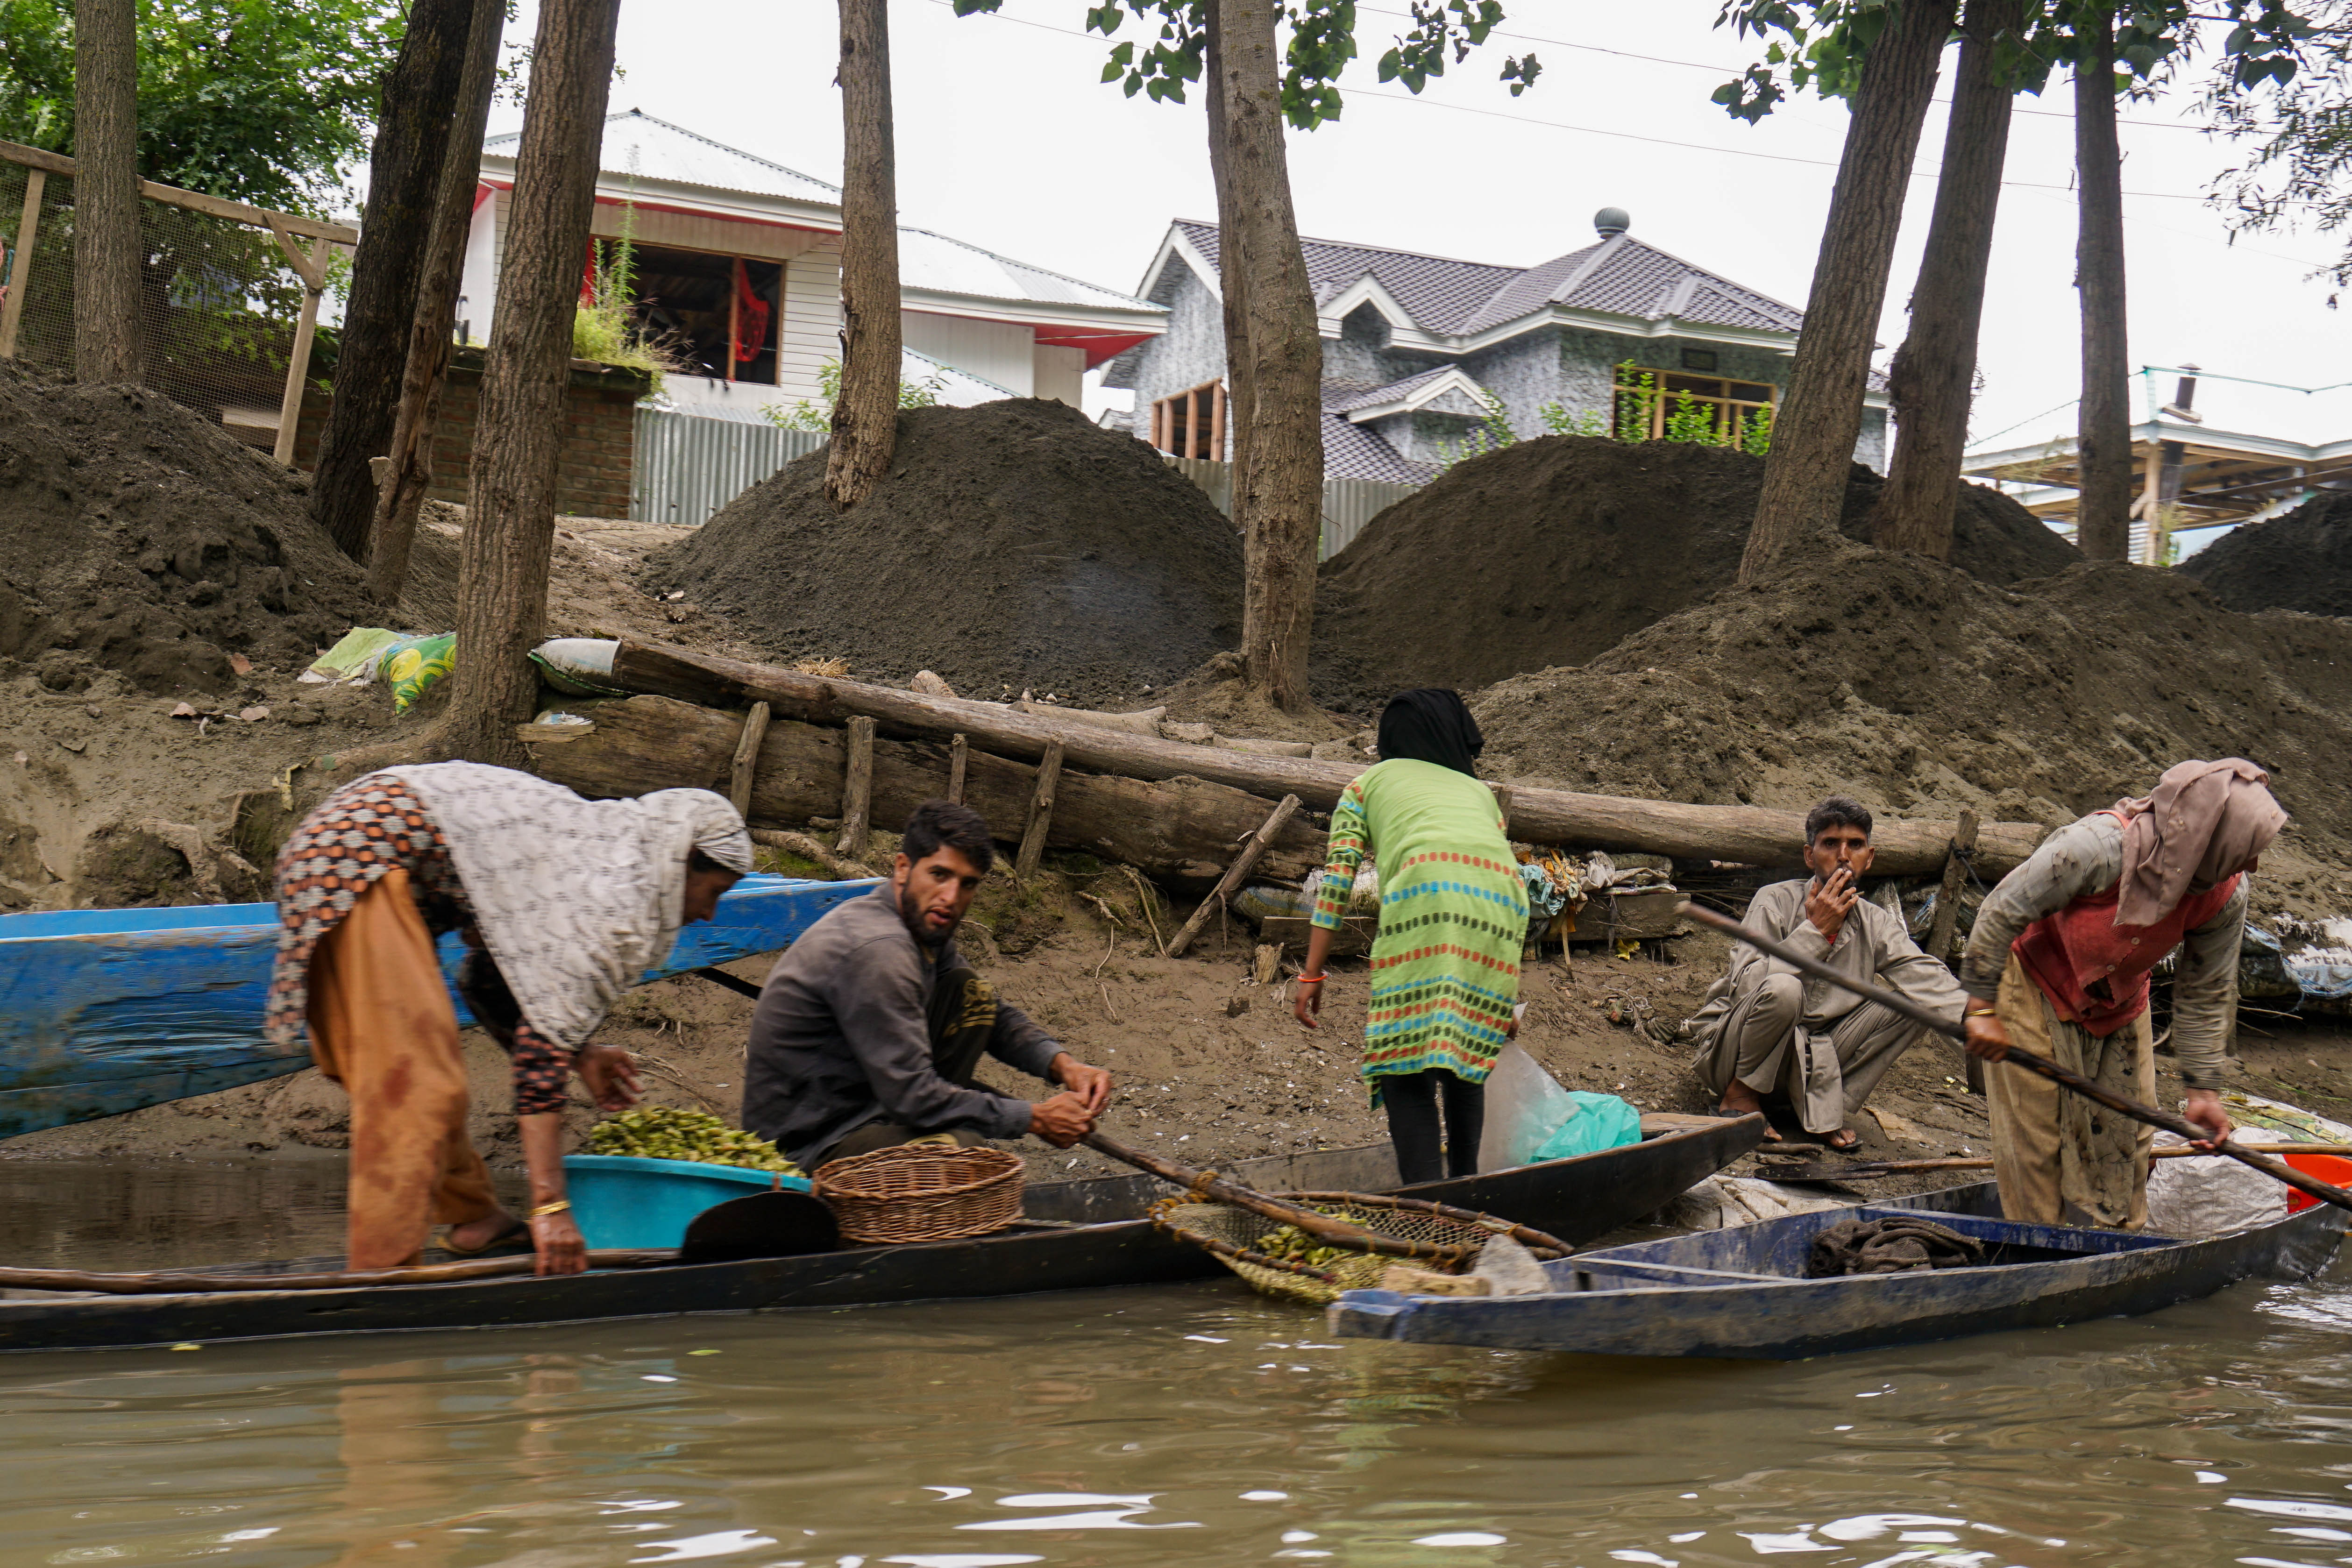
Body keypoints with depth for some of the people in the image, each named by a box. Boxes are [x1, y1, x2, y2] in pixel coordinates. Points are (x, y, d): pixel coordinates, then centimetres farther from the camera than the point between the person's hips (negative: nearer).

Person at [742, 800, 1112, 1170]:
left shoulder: (925, 928, 5)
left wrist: (1061, 1064, -2)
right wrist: (1035, 1118, -19)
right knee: (961, 1144, -34)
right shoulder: (877, 949, -25)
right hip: (810, 1144, -10)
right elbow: (911, 1096, -27)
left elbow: (996, 1016, 19)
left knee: (970, 992, 5)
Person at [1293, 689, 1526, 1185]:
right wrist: (1509, 996, 38)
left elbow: (1337, 878, 17)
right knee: (1468, 1053, 19)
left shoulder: (1369, 782, 30)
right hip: (1501, 894, 4)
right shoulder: (1479, 792, 38)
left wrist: (1313, 974, 14)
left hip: (1425, 887, -4)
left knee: (1404, 1060, -5)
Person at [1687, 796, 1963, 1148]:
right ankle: (1741, 1096, -10)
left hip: (1813, 1061, 5)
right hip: (1732, 1048, -5)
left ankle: (1829, 1108, -5)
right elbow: (1746, 985, -27)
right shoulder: (1776, 902, -14)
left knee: (1914, 1004, -11)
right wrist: (1816, 931, -26)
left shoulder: (1877, 925, -1)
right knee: (1783, 989, -36)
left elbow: (1932, 981, -14)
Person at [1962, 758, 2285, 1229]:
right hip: (2036, 989, -5)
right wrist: (1982, 1008, -23)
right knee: (2037, 1134, -2)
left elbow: (2205, 995, -4)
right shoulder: (2100, 846, -37)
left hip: (2120, 1005, 5)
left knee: (2126, 1134, 7)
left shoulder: (2227, 898, -18)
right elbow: (2002, 911, -27)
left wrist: (2203, 1090, -5)